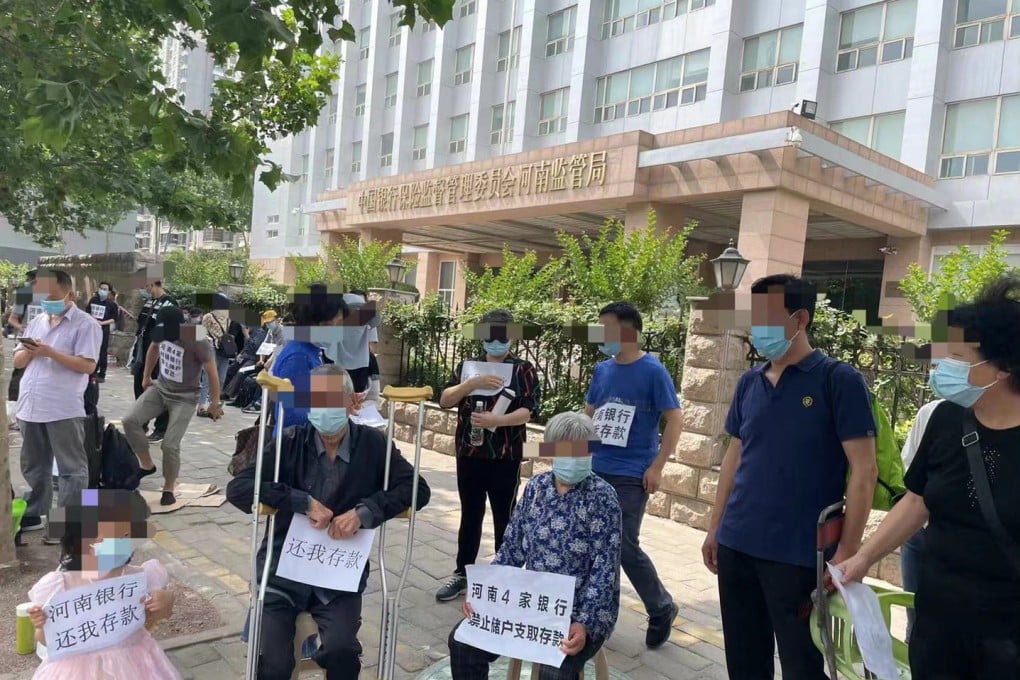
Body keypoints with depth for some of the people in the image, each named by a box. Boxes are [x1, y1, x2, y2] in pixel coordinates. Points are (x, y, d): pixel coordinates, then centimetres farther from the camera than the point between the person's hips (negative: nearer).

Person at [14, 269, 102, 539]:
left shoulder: (85, 324, -6)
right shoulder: (36, 322, 16)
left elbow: (88, 366, -14)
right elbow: (17, 362, 17)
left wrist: (51, 353, -19)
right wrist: (29, 351, -5)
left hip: (64, 410, -7)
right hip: (30, 407, 7)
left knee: (71, 469, 1)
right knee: (34, 466, 18)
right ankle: (34, 514, 31)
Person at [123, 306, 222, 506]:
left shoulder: (198, 342, -27)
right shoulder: (162, 331, -10)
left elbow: (212, 372, -18)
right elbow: (154, 348, 14)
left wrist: (215, 404, -12)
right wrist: (146, 377, 19)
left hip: (184, 397, -6)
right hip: (160, 387, 6)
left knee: (170, 444, -10)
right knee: (130, 421, -10)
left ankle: (168, 489, 12)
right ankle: (147, 464, 11)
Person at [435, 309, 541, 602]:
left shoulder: (524, 370, -2)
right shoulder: (467, 366, 7)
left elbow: (528, 411, -11)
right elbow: (444, 400, -2)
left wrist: (496, 420, -27)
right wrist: (473, 383, -18)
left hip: (505, 458, -3)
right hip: (469, 455, 3)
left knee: (504, 520, 8)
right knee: (470, 516, 14)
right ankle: (462, 575, 27)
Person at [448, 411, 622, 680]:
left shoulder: (602, 497, -12)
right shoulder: (536, 486, 2)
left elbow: (605, 569, -16)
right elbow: (511, 548, 6)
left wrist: (584, 624, -27)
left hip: (580, 610, -5)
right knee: (463, 640, -9)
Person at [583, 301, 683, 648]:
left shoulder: (653, 371, -10)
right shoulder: (602, 370, 8)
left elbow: (675, 420, -10)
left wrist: (656, 467, -14)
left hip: (631, 475, -6)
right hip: (597, 470, 6)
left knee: (625, 547, -4)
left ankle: (662, 609, 21)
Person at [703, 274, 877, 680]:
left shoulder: (840, 381, -9)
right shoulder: (749, 383, 7)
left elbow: (864, 471, -11)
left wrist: (847, 551, -14)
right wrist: (715, 527, 13)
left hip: (798, 554, -5)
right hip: (736, 545, 5)